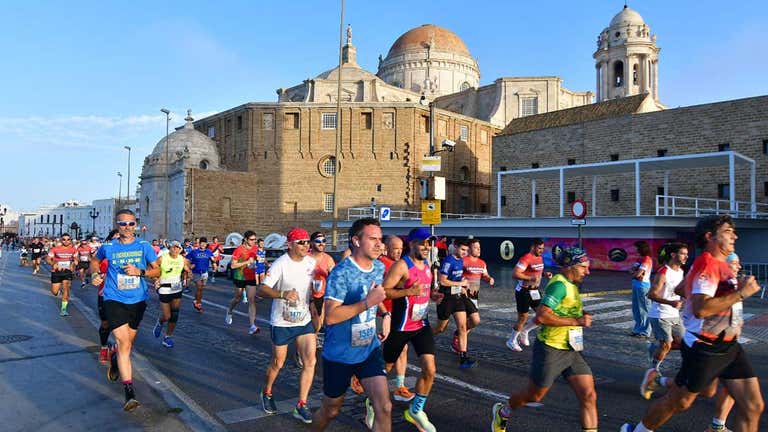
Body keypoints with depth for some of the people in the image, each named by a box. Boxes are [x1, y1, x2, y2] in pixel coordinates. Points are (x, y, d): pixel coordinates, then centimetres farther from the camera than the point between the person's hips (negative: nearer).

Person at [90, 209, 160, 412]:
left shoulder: (144, 246, -1)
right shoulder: (108, 247, 0)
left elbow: (157, 270, 1)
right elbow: (94, 260, 21)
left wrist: (140, 272, -16)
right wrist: (95, 273, 2)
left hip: (138, 300, 2)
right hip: (114, 300, -2)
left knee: (128, 343, 18)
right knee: (123, 342, -15)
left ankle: (115, 360, 53)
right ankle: (129, 391, -14)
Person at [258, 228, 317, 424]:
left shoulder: (311, 262, -1)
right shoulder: (280, 264, -17)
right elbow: (263, 289, -24)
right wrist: (283, 294, -39)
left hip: (304, 320, 4)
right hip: (282, 321, -4)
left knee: (310, 361, -6)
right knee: (278, 363, 11)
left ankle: (301, 406, 4)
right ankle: (267, 393, 39)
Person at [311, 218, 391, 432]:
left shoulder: (379, 267, 1)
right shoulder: (341, 272, -22)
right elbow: (330, 317, -29)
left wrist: (385, 314, 2)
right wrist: (368, 303, -32)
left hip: (370, 349, 5)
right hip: (340, 354, -5)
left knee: (384, 408, -7)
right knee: (330, 410, 15)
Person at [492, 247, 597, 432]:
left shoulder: (570, 284, 10)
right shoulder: (559, 284, -19)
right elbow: (542, 316, -29)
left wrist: (581, 315, 10)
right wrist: (576, 321, -23)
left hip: (571, 351, 8)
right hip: (551, 350, -8)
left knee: (589, 396, -2)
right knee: (534, 395, 11)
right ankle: (503, 412, 38)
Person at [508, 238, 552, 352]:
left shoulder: (540, 258, 9)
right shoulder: (526, 259, -19)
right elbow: (515, 274, -27)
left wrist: (545, 273, 5)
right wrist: (531, 278, -32)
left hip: (534, 291, 8)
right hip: (523, 292, -8)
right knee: (523, 318, 0)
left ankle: (524, 331, 26)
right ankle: (511, 341, 18)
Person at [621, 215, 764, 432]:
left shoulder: (719, 264, 10)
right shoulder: (707, 264, -20)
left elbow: (680, 289, 23)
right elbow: (700, 308, -32)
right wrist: (741, 293, -25)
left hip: (729, 347, 9)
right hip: (705, 348, -9)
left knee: (754, 406, 5)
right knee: (677, 402, 6)